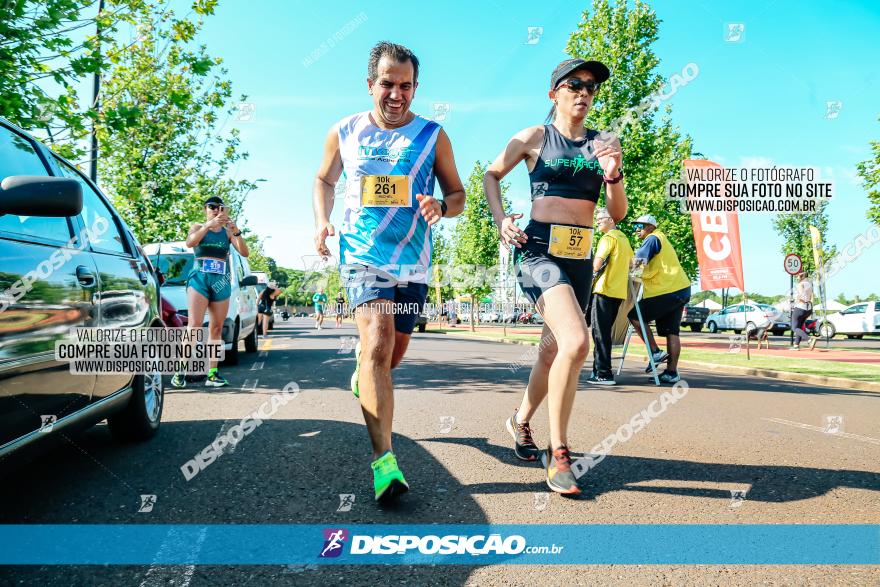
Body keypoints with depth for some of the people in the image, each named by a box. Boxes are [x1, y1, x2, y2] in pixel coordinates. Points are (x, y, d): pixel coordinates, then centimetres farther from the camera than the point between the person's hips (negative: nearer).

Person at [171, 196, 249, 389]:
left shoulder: (227, 232, 13)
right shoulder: (198, 227, 10)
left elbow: (245, 253, -1)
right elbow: (189, 242, -13)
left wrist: (236, 232, -17)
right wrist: (209, 225, -24)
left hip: (221, 283, 2)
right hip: (199, 279, -2)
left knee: (216, 329, 0)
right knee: (194, 326, -13)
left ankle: (212, 374, 0)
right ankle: (181, 371, -13)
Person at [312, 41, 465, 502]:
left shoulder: (433, 136, 2)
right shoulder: (344, 132, 5)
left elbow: (457, 193, 7)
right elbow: (324, 179, 19)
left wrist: (441, 206, -17)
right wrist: (321, 221, 1)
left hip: (412, 262, 2)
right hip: (361, 255, -2)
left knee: (392, 354, 13)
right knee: (379, 344, -21)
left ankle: (361, 361, 51)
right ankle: (384, 459, -18)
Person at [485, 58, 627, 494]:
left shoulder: (604, 143, 12)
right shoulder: (535, 137, 3)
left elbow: (618, 213, 10)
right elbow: (492, 175, 14)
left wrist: (613, 174, -9)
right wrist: (501, 220, -1)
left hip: (580, 256, 5)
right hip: (538, 249, -5)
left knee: (554, 351, 14)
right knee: (576, 341, -25)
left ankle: (521, 421, 40)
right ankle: (558, 453, -10)